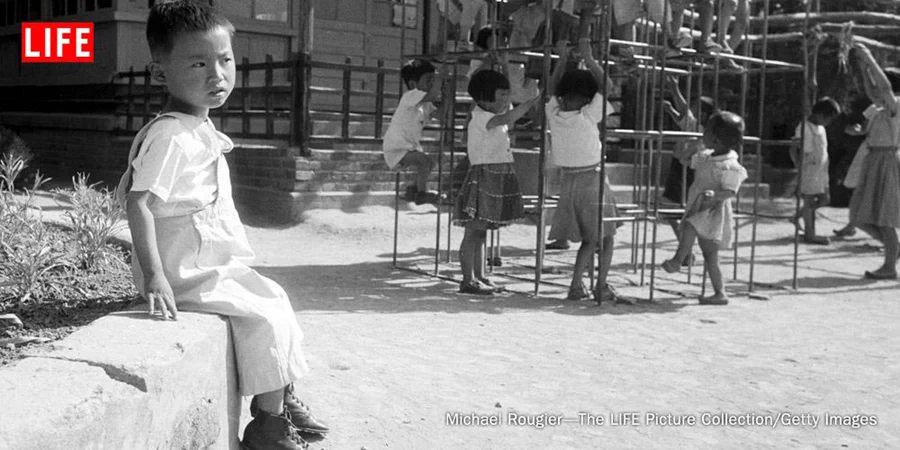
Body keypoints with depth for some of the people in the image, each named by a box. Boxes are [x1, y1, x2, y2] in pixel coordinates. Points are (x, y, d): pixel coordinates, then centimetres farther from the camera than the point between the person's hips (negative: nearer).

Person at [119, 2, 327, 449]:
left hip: (217, 264, 10)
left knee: (275, 298, 18)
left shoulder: (202, 130, 8)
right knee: (264, 318, -12)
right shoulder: (168, 136, -23)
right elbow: (137, 202, -29)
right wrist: (153, 276, -33)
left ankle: (284, 398, 32)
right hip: (185, 274, -10)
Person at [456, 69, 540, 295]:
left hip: (499, 179, 10)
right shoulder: (480, 118, -15)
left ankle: (480, 277, 19)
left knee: (482, 231, 13)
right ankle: (468, 280, -3)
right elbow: (509, 118, -30)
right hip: (482, 175, -9)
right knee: (473, 230, -6)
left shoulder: (494, 118, 15)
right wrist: (535, 99, -31)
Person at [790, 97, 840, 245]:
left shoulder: (820, 128, 12)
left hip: (821, 170, 9)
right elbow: (794, 150, -15)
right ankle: (809, 234, 7)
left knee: (824, 199, 9)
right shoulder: (804, 127, -14)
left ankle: (797, 217, 24)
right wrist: (800, 168, -18)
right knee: (809, 200, -1)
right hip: (809, 170, -9)